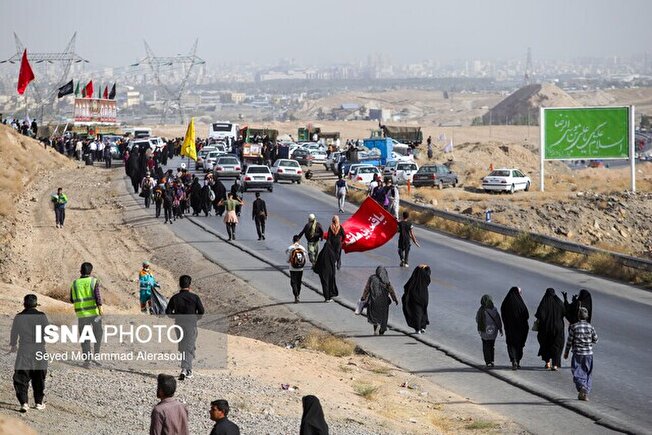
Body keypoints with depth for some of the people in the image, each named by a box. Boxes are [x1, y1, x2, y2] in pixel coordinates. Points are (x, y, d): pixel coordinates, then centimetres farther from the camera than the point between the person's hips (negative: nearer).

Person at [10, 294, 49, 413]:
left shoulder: (19, 317, -2)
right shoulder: (41, 316, -5)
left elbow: (14, 334, 7)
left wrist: (13, 345, 26)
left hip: (23, 352, -1)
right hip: (39, 351, 1)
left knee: (21, 379, 0)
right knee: (39, 379, 14)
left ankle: (24, 402, -15)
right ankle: (39, 402, 20)